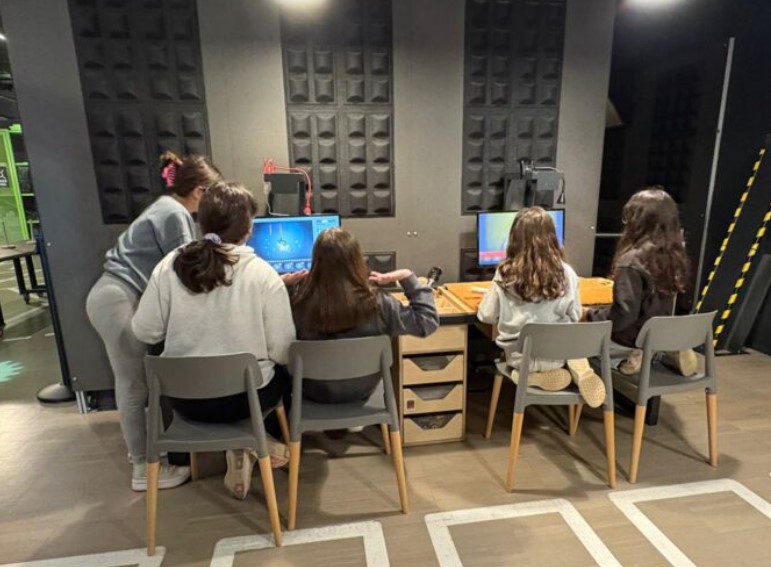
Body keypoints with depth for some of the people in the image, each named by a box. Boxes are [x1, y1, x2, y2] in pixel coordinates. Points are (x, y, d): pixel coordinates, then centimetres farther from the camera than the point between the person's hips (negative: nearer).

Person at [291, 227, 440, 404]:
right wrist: (406, 276, -13)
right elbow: (427, 320, -17)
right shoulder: (376, 304, -29)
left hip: (315, 392, 0)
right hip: (362, 390, 1)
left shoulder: (301, 303, -28)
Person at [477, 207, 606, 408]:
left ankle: (535, 375, 4)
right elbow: (575, 317, 1)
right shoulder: (566, 273, -12)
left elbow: (486, 316, -7)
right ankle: (577, 367, 3)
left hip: (520, 357, -1)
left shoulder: (506, 273, -17)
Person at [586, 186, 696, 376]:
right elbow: (659, 302, 12)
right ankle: (669, 351, 12)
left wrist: (591, 316, -12)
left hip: (636, 334, -7)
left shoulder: (632, 261, -25)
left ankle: (636, 353, -3)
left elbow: (623, 314, -27)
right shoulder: (674, 255, -2)